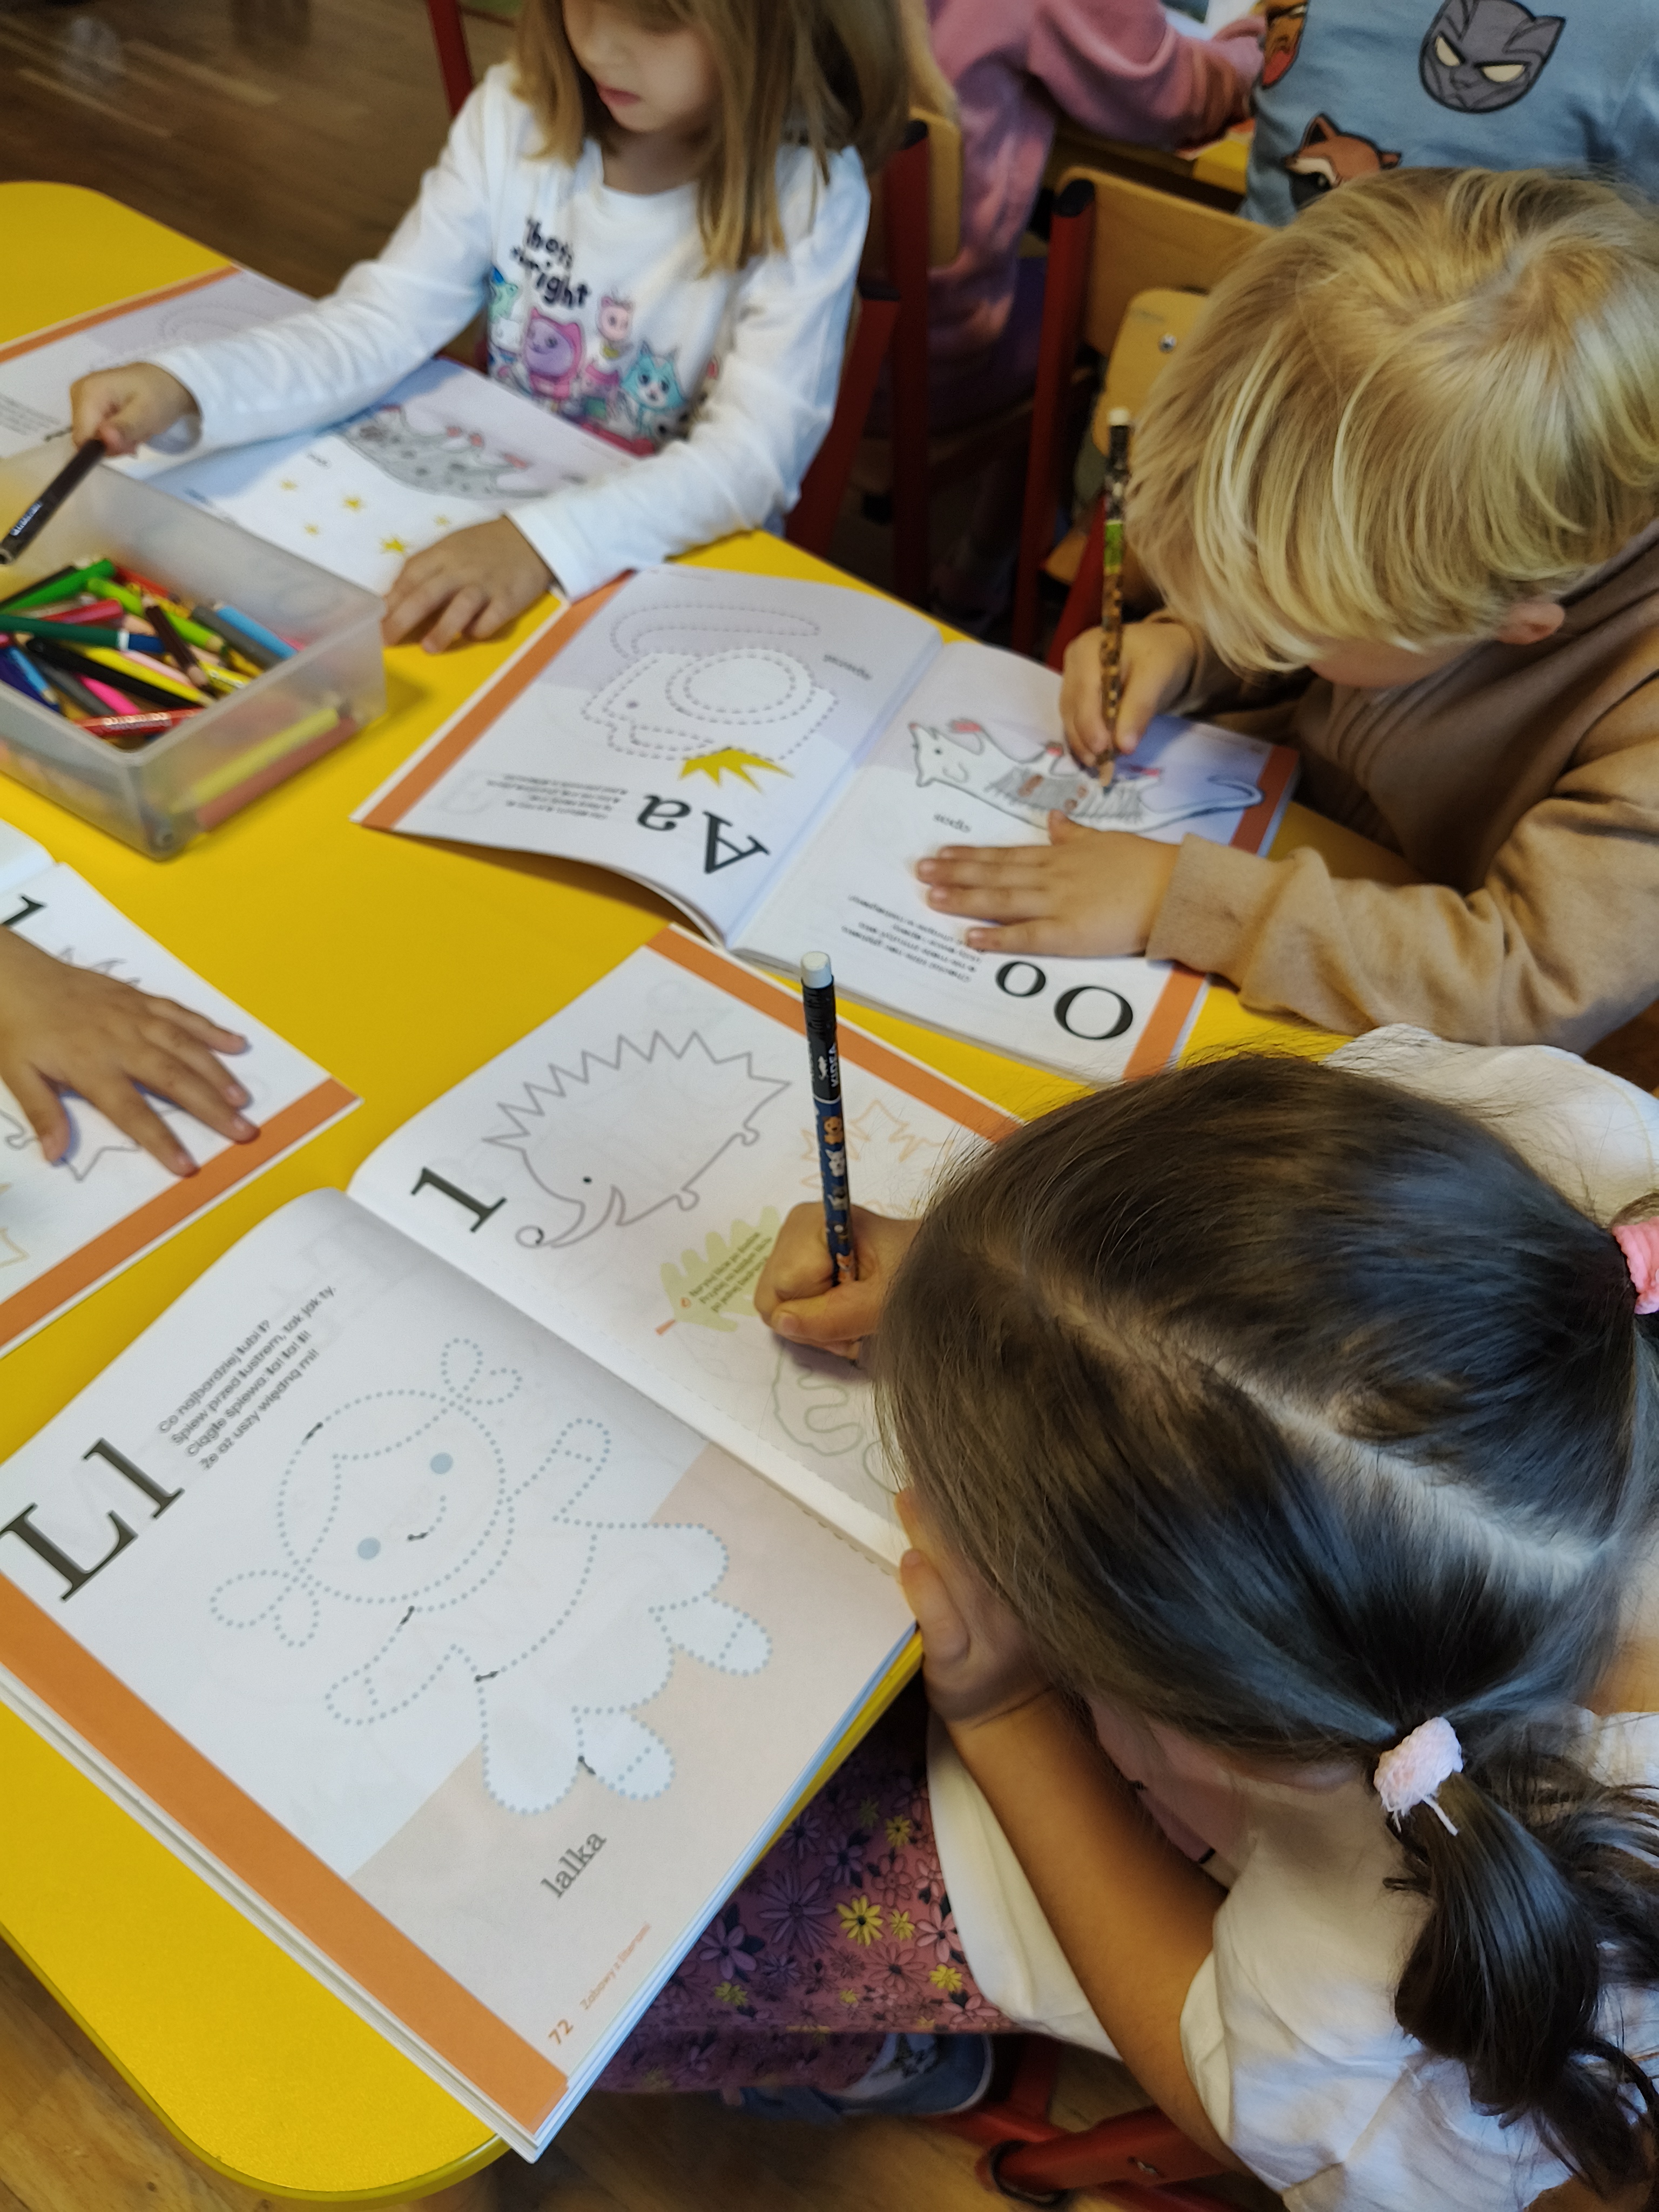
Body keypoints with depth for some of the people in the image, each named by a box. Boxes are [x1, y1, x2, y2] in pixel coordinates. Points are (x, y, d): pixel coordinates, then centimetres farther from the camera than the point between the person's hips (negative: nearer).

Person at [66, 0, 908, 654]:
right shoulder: (517, 119, -5)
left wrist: (548, 539, -39)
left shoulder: (805, 195, -16)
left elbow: (753, 456, -24)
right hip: (484, 520, 4)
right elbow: (383, 321, -6)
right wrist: (185, 386, -23)